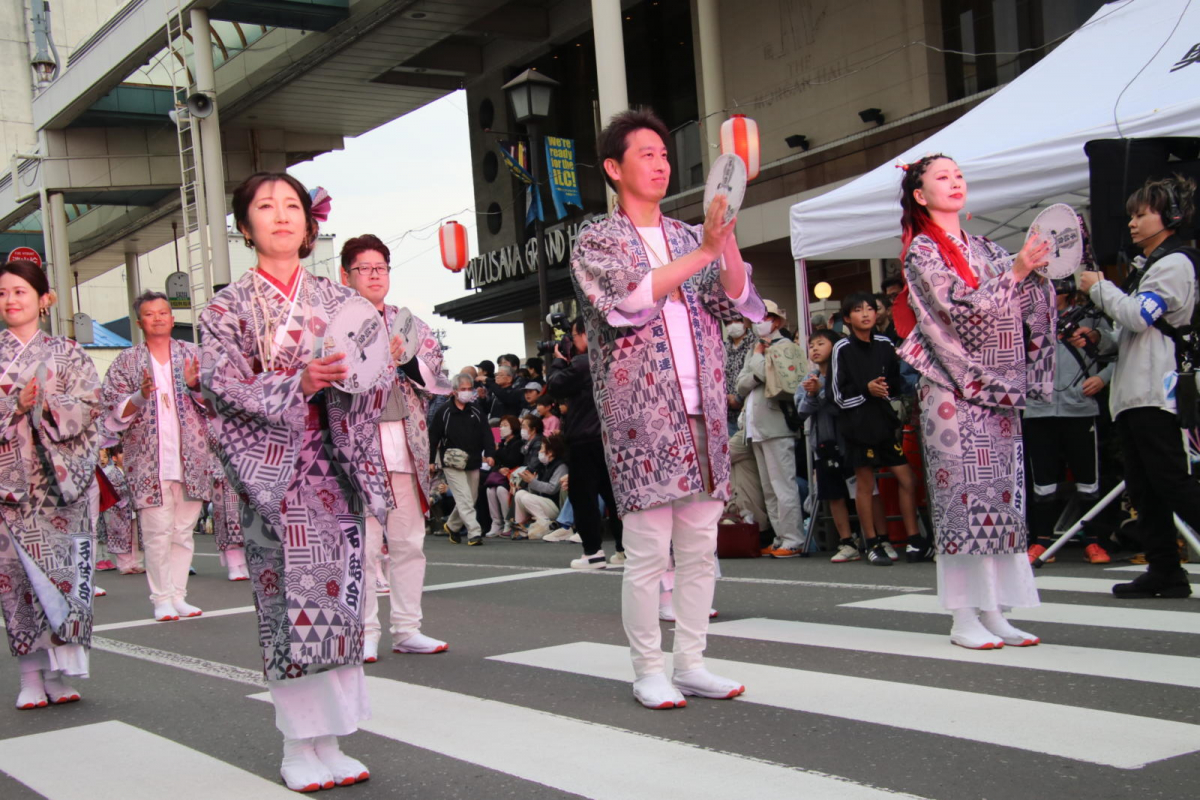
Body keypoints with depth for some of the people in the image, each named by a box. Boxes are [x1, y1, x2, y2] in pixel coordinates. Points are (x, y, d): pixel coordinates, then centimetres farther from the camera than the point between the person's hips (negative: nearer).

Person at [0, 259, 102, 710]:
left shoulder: (66, 353, 10)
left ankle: (63, 674, 1)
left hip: (57, 478, 0)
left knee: (62, 568, -4)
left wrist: (47, 408, -15)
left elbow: (90, 404, 0)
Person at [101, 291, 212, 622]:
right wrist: (140, 397, -16)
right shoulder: (126, 362, 8)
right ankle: (162, 599, 0)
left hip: (191, 459, 2)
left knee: (184, 531, 5)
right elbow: (114, 413, 2)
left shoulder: (192, 354, 11)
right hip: (148, 462, -2)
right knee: (158, 532, -7)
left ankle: (179, 596, 11)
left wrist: (195, 386, -12)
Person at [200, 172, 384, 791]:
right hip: (272, 467, -3)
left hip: (335, 465, 3)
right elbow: (223, 386, -6)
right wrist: (297, 385, -20)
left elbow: (370, 379, 11)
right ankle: (298, 748, 4)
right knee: (288, 600, -6)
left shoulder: (339, 300, 14)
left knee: (339, 593, 1)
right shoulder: (228, 307, 6)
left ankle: (330, 742, 9)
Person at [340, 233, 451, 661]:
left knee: (409, 540, 6)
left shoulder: (410, 324, 17)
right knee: (364, 543, -5)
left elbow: (439, 377, 10)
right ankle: (365, 633, 5)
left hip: (406, 442, 4)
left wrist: (408, 359, -7)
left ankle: (407, 629, 15)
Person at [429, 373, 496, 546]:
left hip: (473, 463, 5)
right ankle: (474, 532, -14)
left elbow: (487, 434, 3)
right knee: (464, 499, -11)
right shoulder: (444, 412, -3)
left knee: (470, 499, 12)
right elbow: (433, 437, 0)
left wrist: (490, 454, -12)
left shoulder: (476, 412, 7)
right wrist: (430, 461, -2)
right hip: (452, 464, -5)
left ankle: (452, 526, 32)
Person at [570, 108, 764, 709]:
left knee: (700, 547, 7)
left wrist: (727, 237, -10)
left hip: (703, 412, 5)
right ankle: (649, 671, 9)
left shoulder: (689, 237, 16)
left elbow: (735, 303, 5)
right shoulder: (597, 241, 2)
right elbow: (628, 299, -17)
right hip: (641, 414, -5)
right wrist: (703, 252, -20)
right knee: (648, 552, -3)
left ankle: (691, 663, 16)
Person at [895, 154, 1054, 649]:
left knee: (1000, 495, 4)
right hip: (953, 390, -6)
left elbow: (1023, 308, 11)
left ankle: (993, 612, 8)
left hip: (996, 388, 6)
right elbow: (961, 309, -14)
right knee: (962, 495, -7)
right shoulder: (922, 251, -2)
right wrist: (1015, 271, -17)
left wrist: (1035, 269, -5)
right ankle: (964, 617, -2)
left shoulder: (982, 249, 17)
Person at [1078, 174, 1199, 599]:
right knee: (1143, 488, 7)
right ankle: (1164, 571, 9)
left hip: (1154, 391, -10)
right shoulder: (1145, 266, 22)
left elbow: (1138, 316, -18)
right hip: (1131, 391, 10)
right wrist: (1099, 338, 12)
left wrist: (1100, 287, -5)